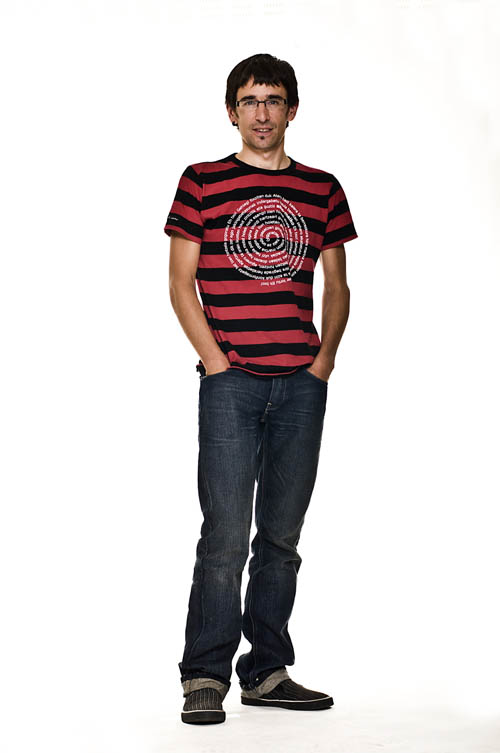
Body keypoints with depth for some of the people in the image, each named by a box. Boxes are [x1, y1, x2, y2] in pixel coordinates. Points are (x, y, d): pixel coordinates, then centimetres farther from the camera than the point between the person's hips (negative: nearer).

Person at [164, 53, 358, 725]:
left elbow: (336, 284, 15)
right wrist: (214, 361, -8)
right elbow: (181, 282, 2)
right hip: (230, 381, -3)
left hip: (302, 383, 3)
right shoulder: (202, 183, 4)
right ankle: (205, 678, 0)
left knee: (282, 535, 9)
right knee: (226, 534, -8)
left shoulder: (321, 189, 12)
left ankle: (267, 672, 18)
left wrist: (325, 357, 1)